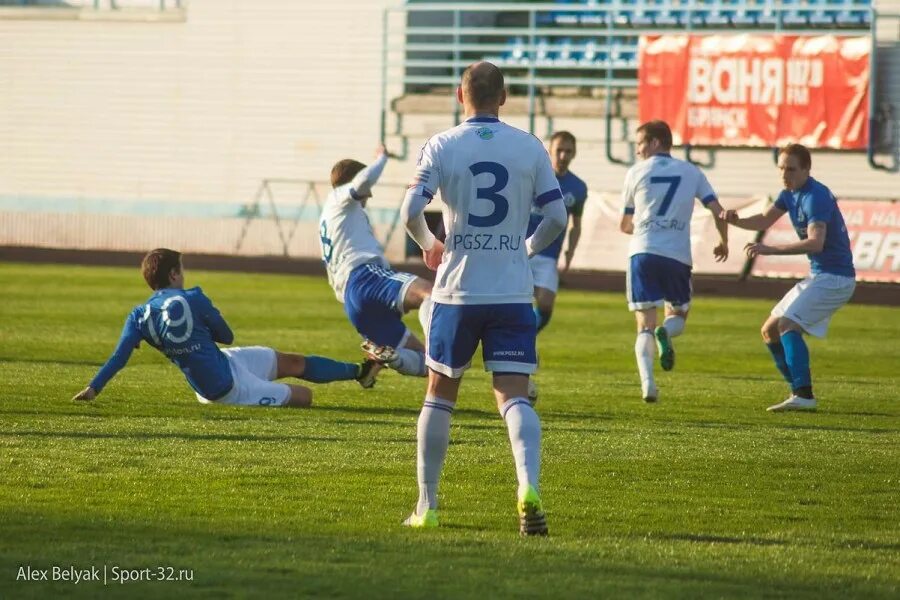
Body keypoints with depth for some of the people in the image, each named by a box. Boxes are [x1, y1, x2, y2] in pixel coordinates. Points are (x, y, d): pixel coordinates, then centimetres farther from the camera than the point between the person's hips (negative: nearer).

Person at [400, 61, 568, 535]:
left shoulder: (441, 147, -3)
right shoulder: (530, 148, 1)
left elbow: (410, 212, -12)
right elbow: (556, 217, 1)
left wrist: (428, 245, 9)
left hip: (457, 291, -1)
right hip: (513, 294, 1)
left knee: (440, 394, 14)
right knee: (514, 397, -2)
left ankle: (426, 505, 17)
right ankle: (529, 487, -27)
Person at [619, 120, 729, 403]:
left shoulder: (636, 173, 8)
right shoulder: (691, 172, 11)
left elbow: (625, 225, 16)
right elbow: (718, 210, 4)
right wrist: (723, 242, 23)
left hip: (642, 252, -1)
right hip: (678, 255, 1)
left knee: (645, 325, 3)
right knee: (678, 314, 19)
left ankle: (647, 380, -19)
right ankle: (666, 333, -19)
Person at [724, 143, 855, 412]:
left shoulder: (816, 197, -21)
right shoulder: (790, 193, 9)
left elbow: (816, 242, -33)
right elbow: (765, 220, 19)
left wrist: (771, 249, -37)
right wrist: (737, 221, -2)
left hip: (835, 277, -10)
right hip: (817, 276, 10)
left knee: (787, 324, -24)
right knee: (770, 330, 11)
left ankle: (804, 395, -32)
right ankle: (799, 390, 13)